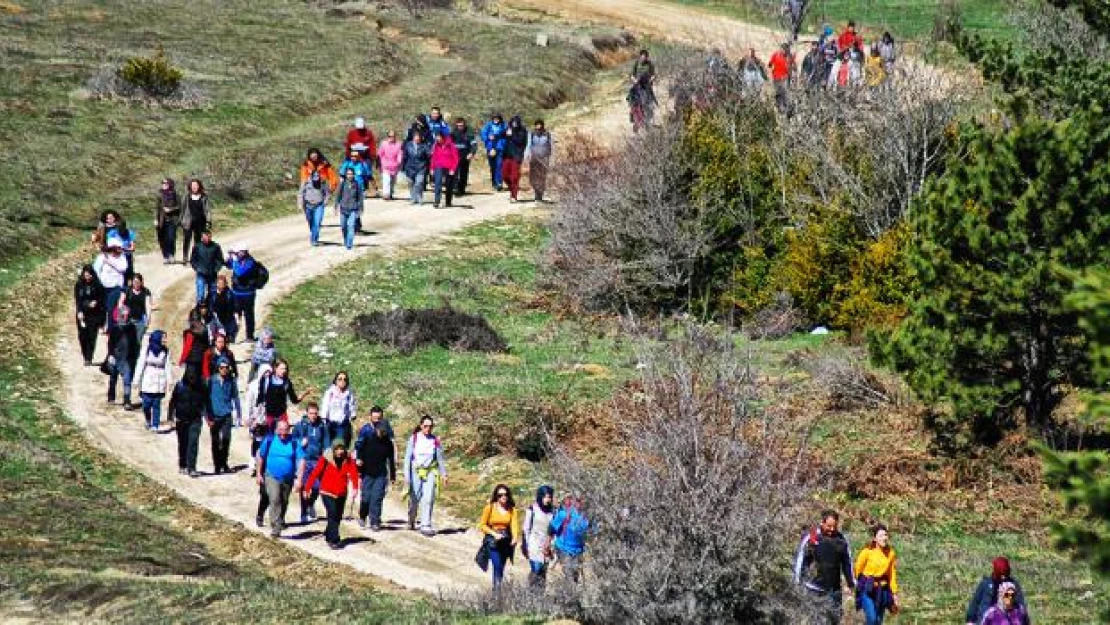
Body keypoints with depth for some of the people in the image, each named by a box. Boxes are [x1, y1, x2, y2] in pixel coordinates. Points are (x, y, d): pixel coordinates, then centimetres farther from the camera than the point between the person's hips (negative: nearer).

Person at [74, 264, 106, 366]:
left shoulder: (97, 285, -1)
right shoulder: (79, 285, 3)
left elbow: (103, 297, 6)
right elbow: (77, 299, 3)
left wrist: (96, 302, -13)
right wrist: (79, 311, -8)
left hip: (94, 314, -2)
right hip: (82, 314, 2)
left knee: (91, 337, -5)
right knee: (82, 336, 0)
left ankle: (89, 358, -3)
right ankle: (85, 358, 12)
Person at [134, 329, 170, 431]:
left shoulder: (165, 352, 2)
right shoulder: (147, 350, -1)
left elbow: (167, 367, 1)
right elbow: (141, 365, 2)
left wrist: (167, 381, -6)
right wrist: (138, 380, 1)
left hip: (159, 383, 0)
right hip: (147, 383, 0)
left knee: (156, 405, 0)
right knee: (146, 404, 1)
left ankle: (155, 425, 8)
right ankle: (148, 422, 24)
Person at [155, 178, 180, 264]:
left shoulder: (175, 195, 1)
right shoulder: (160, 195, 7)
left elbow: (179, 206, 3)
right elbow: (157, 207, 9)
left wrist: (171, 209, -13)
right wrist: (156, 219, 2)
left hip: (172, 220, -2)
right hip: (162, 220, 2)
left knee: (171, 238, -11)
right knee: (163, 239, -1)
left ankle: (171, 255, 2)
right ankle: (165, 256, 7)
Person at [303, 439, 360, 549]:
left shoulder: (348, 460, -4)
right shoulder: (325, 459, -12)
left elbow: (353, 473, -16)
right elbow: (315, 473, -12)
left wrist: (355, 487, -32)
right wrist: (307, 488, -14)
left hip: (341, 493, 4)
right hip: (328, 492, -4)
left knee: (338, 516, 14)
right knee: (333, 515, -14)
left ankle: (328, 535, 35)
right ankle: (334, 540, -13)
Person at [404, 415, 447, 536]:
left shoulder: (435, 440, 1)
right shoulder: (414, 439, -3)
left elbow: (440, 458, 10)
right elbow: (408, 457, -2)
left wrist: (443, 474, 9)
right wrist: (407, 475, -7)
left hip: (430, 472, 0)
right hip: (416, 472, 0)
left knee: (428, 499, -11)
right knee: (414, 499, 7)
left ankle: (425, 526, -10)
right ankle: (411, 521, 33)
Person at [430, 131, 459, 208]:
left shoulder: (451, 145, -10)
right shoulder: (436, 146, 3)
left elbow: (455, 158, -8)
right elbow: (434, 158, 11)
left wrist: (452, 169, -12)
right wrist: (432, 168, 7)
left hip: (449, 169, -2)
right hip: (439, 168, 2)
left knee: (449, 186, 10)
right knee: (438, 183, -17)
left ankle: (448, 202, 25)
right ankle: (436, 202, -23)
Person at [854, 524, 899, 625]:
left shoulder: (890, 553, 1)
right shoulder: (867, 552, -12)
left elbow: (892, 574, 8)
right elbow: (858, 569, 1)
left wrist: (894, 593, 7)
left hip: (882, 590, 4)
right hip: (867, 589, -4)